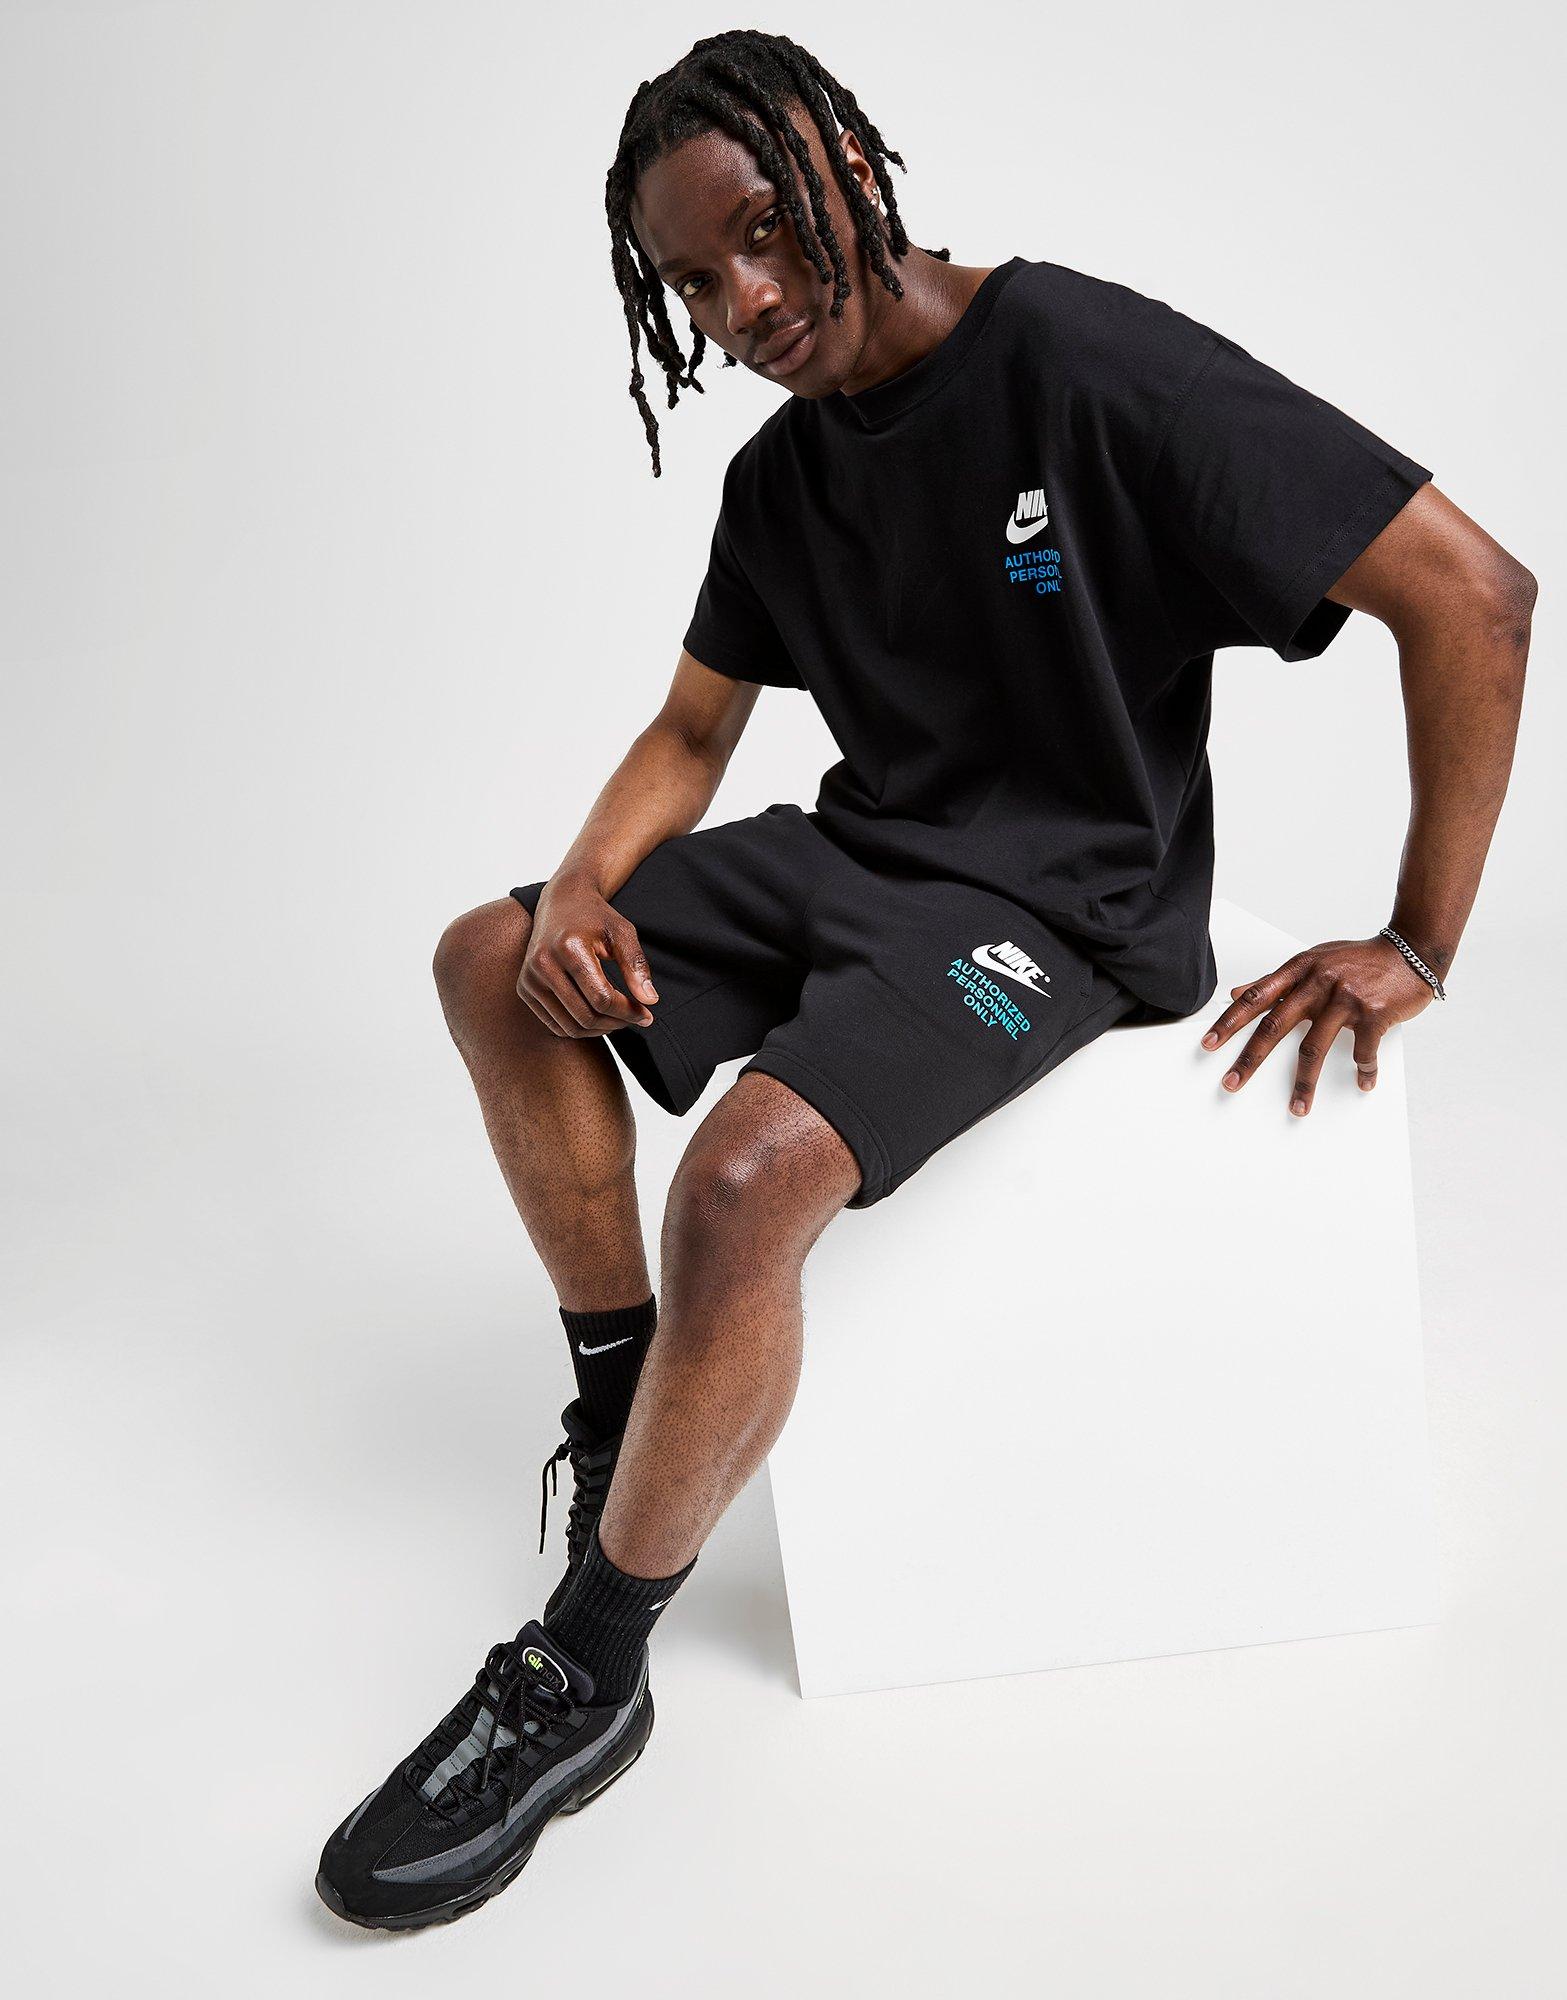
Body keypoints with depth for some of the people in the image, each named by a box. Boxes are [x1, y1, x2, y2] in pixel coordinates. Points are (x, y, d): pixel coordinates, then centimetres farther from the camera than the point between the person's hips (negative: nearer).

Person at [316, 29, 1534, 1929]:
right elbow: (689, 732, 14)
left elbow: (1471, 592, -18)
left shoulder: (1095, 368, -17)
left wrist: (1416, 947, -17)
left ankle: (580, 1681, -10)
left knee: (744, 1175, -30)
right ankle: (625, 1399, 7)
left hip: (1057, 899, -8)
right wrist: (583, 889, -8)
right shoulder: (780, 474, 6)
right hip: (861, 848, 8)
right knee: (494, 964, 1)